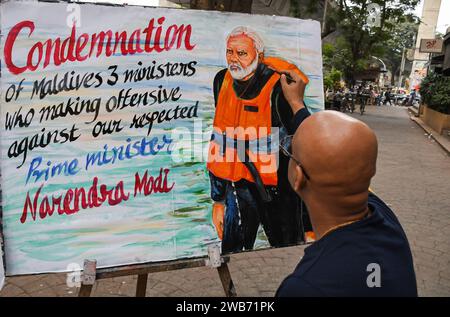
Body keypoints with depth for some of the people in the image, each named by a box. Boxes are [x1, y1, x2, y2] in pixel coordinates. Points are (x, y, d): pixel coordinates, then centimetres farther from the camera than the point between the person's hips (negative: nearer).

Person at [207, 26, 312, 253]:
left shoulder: (279, 90, -18)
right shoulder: (222, 81, 2)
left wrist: (309, 226, -16)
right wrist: (218, 199, 11)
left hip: (279, 191, -4)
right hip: (239, 188, 5)